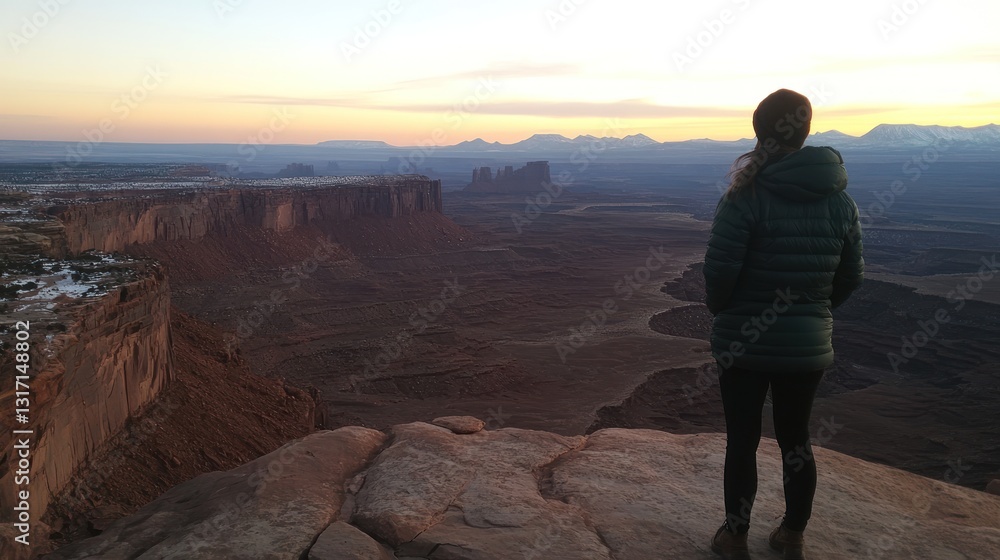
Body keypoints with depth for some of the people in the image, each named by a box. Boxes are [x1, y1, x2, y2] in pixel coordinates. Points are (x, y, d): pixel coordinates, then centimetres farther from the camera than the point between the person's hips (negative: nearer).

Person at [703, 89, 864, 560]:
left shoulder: (747, 195, -16)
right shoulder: (839, 199, -2)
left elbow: (720, 269, -19)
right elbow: (850, 277, 4)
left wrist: (720, 309, 1)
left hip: (743, 341, -4)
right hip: (808, 344, 4)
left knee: (742, 440, 10)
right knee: (795, 438, 18)